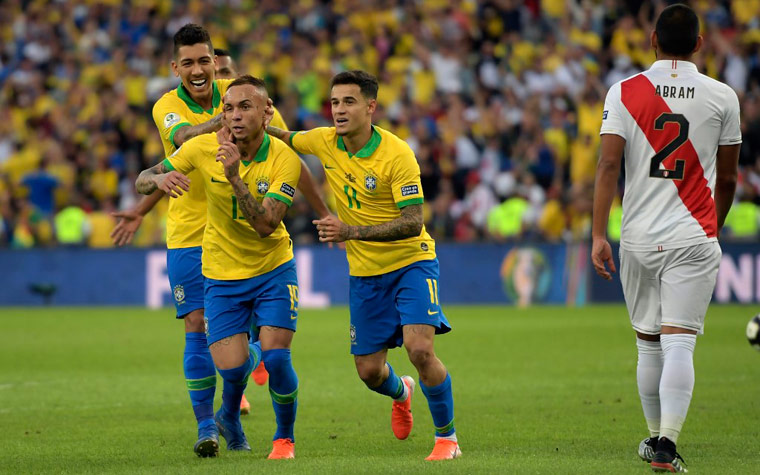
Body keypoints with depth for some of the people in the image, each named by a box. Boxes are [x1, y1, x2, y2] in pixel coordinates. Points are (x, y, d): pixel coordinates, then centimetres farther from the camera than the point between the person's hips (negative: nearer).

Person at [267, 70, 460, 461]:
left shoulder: (397, 154, -22)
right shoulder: (324, 142, -6)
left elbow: (412, 223, -25)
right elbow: (283, 137, 17)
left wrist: (351, 231, -33)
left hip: (411, 262, -5)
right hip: (365, 272, 5)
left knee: (420, 349, -23)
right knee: (369, 371, 5)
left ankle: (447, 437, -4)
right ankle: (400, 392, 44)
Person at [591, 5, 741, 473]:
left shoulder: (624, 92, 1)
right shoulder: (722, 96, 2)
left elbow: (608, 164, -7)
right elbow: (727, 179, 9)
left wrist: (599, 235, -7)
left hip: (638, 240, 2)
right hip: (694, 239, -2)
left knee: (648, 343, 15)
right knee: (679, 343, -7)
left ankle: (655, 437, 28)